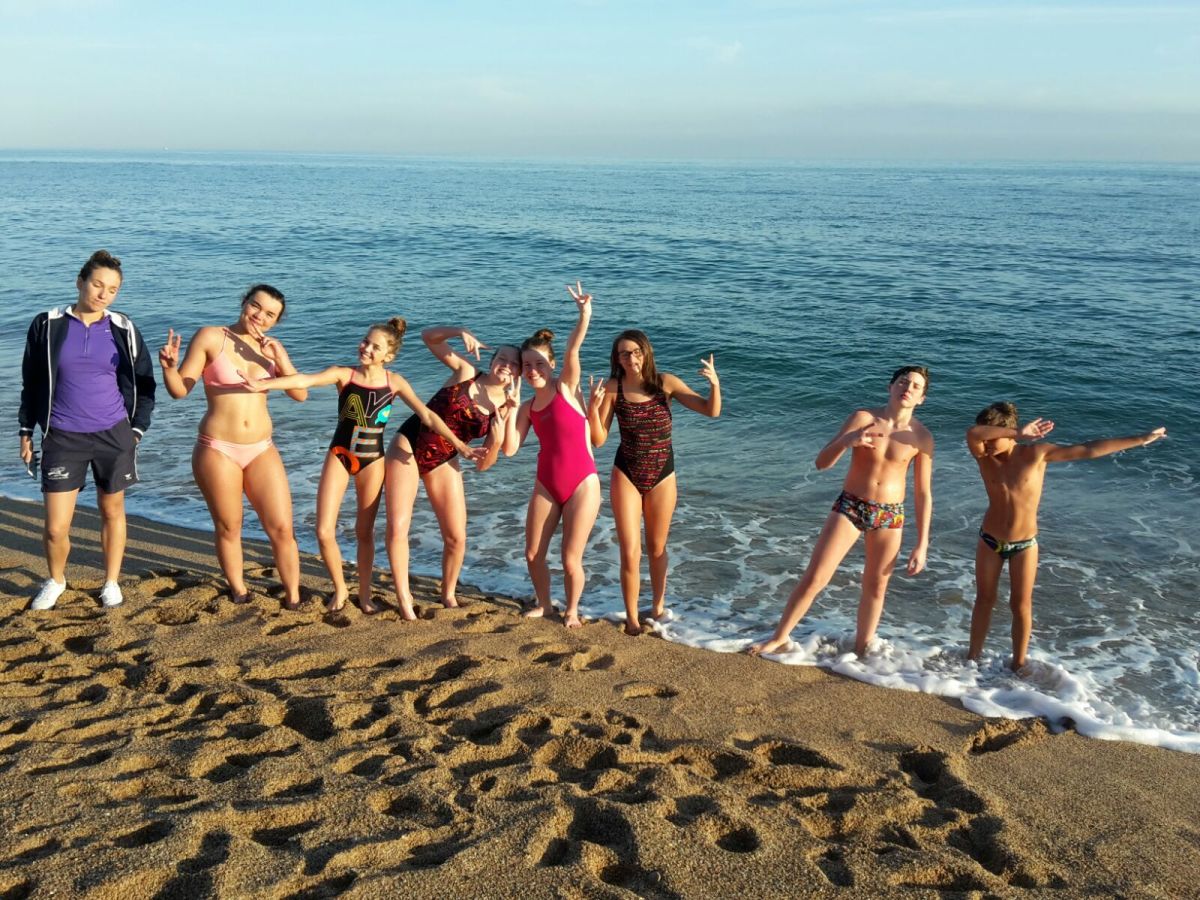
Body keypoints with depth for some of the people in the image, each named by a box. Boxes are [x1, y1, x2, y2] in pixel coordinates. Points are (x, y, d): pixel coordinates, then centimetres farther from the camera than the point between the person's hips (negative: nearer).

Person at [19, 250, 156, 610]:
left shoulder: (124, 330, -2)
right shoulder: (47, 325, -3)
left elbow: (144, 385, 6)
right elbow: (31, 382, 7)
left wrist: (136, 431, 0)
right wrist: (27, 432, 8)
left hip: (113, 434, 1)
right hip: (63, 437, 0)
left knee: (112, 512, 14)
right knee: (55, 527, -1)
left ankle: (111, 583, 33)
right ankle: (55, 580, 29)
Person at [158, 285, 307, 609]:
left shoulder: (271, 347, 7)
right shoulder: (210, 337, -5)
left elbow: (300, 394, 2)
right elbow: (180, 389, -7)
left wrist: (282, 362, -13)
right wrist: (169, 366, -27)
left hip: (261, 450, 3)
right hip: (218, 450, -3)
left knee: (282, 529, 0)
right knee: (228, 529, 9)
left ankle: (293, 598, 15)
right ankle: (238, 591, 29)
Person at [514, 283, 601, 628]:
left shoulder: (566, 388, -6)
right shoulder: (528, 408, 6)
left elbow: (572, 351, -24)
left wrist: (585, 315, -39)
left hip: (582, 485, -5)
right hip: (546, 486, 5)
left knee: (570, 560, 0)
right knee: (533, 554, 11)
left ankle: (572, 610, 26)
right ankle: (544, 604, 37)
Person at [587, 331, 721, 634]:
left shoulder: (665, 382, -10)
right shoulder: (612, 388, -11)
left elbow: (711, 411, -10)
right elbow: (599, 439, -11)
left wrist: (714, 384, -29)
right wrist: (592, 408, -27)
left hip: (662, 475, 1)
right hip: (626, 475, -1)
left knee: (657, 548, 17)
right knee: (630, 552, -2)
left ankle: (658, 605, 38)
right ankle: (631, 617, 16)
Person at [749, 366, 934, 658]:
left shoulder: (921, 437, -6)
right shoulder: (863, 418, -9)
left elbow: (923, 494, 0)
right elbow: (822, 462, -11)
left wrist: (922, 544, -2)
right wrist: (847, 440, -32)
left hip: (889, 515, 1)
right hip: (849, 507, -1)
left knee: (875, 587, 11)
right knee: (813, 578, -2)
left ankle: (862, 649, 30)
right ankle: (779, 638, 13)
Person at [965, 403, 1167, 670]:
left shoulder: (1035, 453, -17)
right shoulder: (984, 456, -15)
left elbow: (1087, 450, -16)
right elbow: (972, 433, -38)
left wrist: (1138, 440, -15)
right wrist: (1017, 434, -41)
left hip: (1024, 544, -1)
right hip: (989, 540, 1)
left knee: (1021, 606, 10)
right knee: (984, 600, 14)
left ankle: (1018, 663, 26)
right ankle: (972, 657, 28)